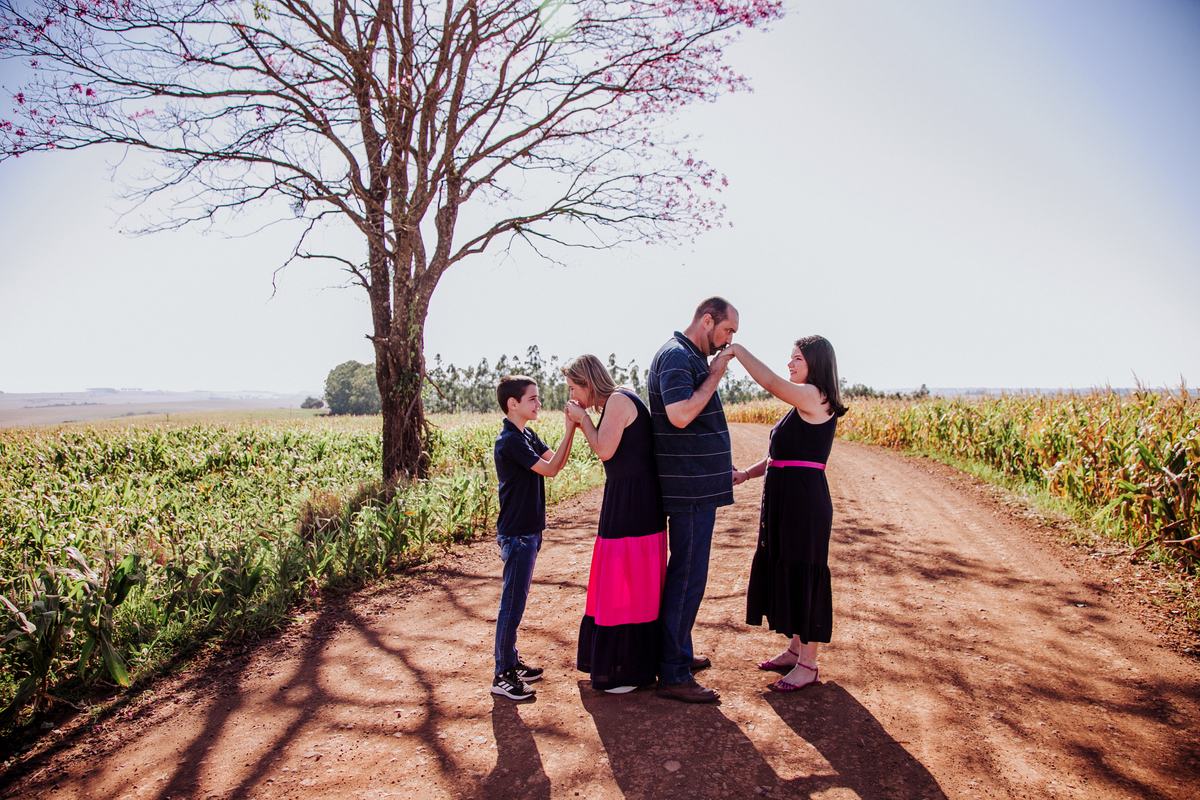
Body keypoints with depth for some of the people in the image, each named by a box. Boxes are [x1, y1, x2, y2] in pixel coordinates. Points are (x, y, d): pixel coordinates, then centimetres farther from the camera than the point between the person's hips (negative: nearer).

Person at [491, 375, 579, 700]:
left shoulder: (527, 435, 11)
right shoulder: (509, 440, -18)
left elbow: (556, 461, 6)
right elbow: (550, 469, -20)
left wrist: (573, 427, -5)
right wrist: (570, 429, -20)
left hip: (529, 531, 10)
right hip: (516, 534, -10)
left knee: (517, 600, 17)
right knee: (512, 604, -3)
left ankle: (512, 662, 28)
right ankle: (502, 675, 7)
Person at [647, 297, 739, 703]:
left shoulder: (691, 358, 18)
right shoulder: (675, 356, -14)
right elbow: (680, 415, -28)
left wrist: (723, 466, 26)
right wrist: (715, 374, -18)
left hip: (698, 485, 11)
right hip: (691, 488, -11)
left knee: (686, 573, 18)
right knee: (687, 577, -5)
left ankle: (679, 653, 31)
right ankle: (672, 675, 3)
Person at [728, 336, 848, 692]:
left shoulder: (815, 397, -13)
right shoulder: (802, 405, 16)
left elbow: (770, 382, -28)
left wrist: (736, 349, -17)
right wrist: (746, 474, 8)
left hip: (804, 501, -10)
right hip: (784, 499, 10)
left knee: (802, 576, -1)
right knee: (784, 573, 16)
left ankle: (808, 665, 10)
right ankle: (796, 649, 30)